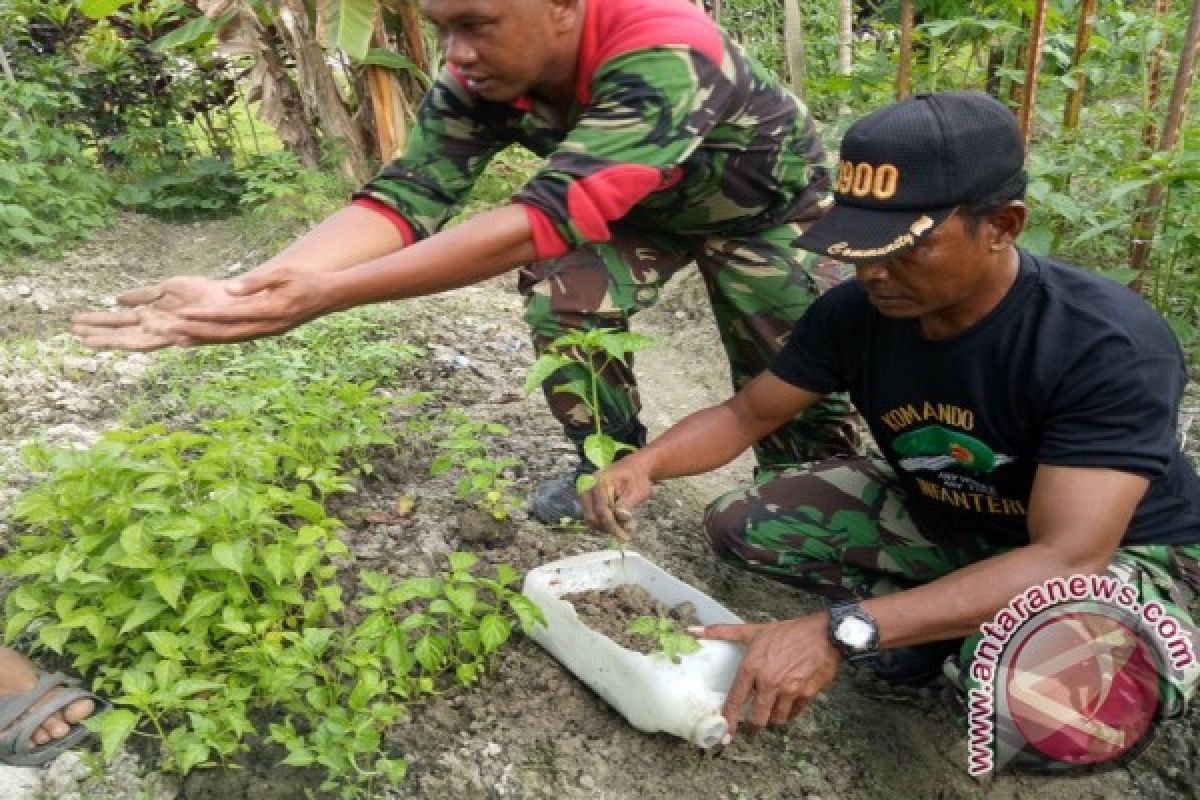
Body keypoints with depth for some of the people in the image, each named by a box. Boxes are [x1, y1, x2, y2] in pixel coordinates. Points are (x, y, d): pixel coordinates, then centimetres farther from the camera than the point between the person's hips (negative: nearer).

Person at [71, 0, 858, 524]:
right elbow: (404, 196, -32)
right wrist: (239, 289, -47)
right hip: (635, 204, 4)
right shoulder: (479, 79, -25)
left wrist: (328, 294, -57)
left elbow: (544, 218, -52)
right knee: (563, 307, -17)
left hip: (764, 199, -4)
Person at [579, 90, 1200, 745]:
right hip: (937, 517, 5)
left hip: (1114, 547, -4)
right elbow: (747, 413, -5)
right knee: (737, 524, -10)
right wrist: (647, 462, -27)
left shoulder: (1111, 346, -33)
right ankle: (943, 617, 1)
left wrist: (842, 632, -48)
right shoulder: (855, 311, -18)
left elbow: (1067, 558, -40)